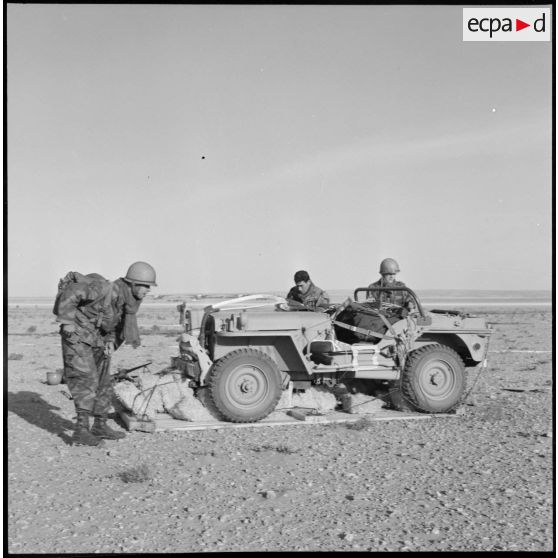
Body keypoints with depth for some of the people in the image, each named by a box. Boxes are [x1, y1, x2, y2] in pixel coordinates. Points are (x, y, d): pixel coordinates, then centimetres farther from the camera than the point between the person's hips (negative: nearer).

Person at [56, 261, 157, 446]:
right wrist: (67, 321, -27)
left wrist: (111, 341, -3)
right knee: (87, 380, -17)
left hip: (97, 340, 9)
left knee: (103, 383, 11)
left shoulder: (130, 300, -2)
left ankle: (100, 426, 21)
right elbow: (72, 292, -29)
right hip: (77, 336, -9)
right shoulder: (107, 291, -29)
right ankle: (82, 431, -17)